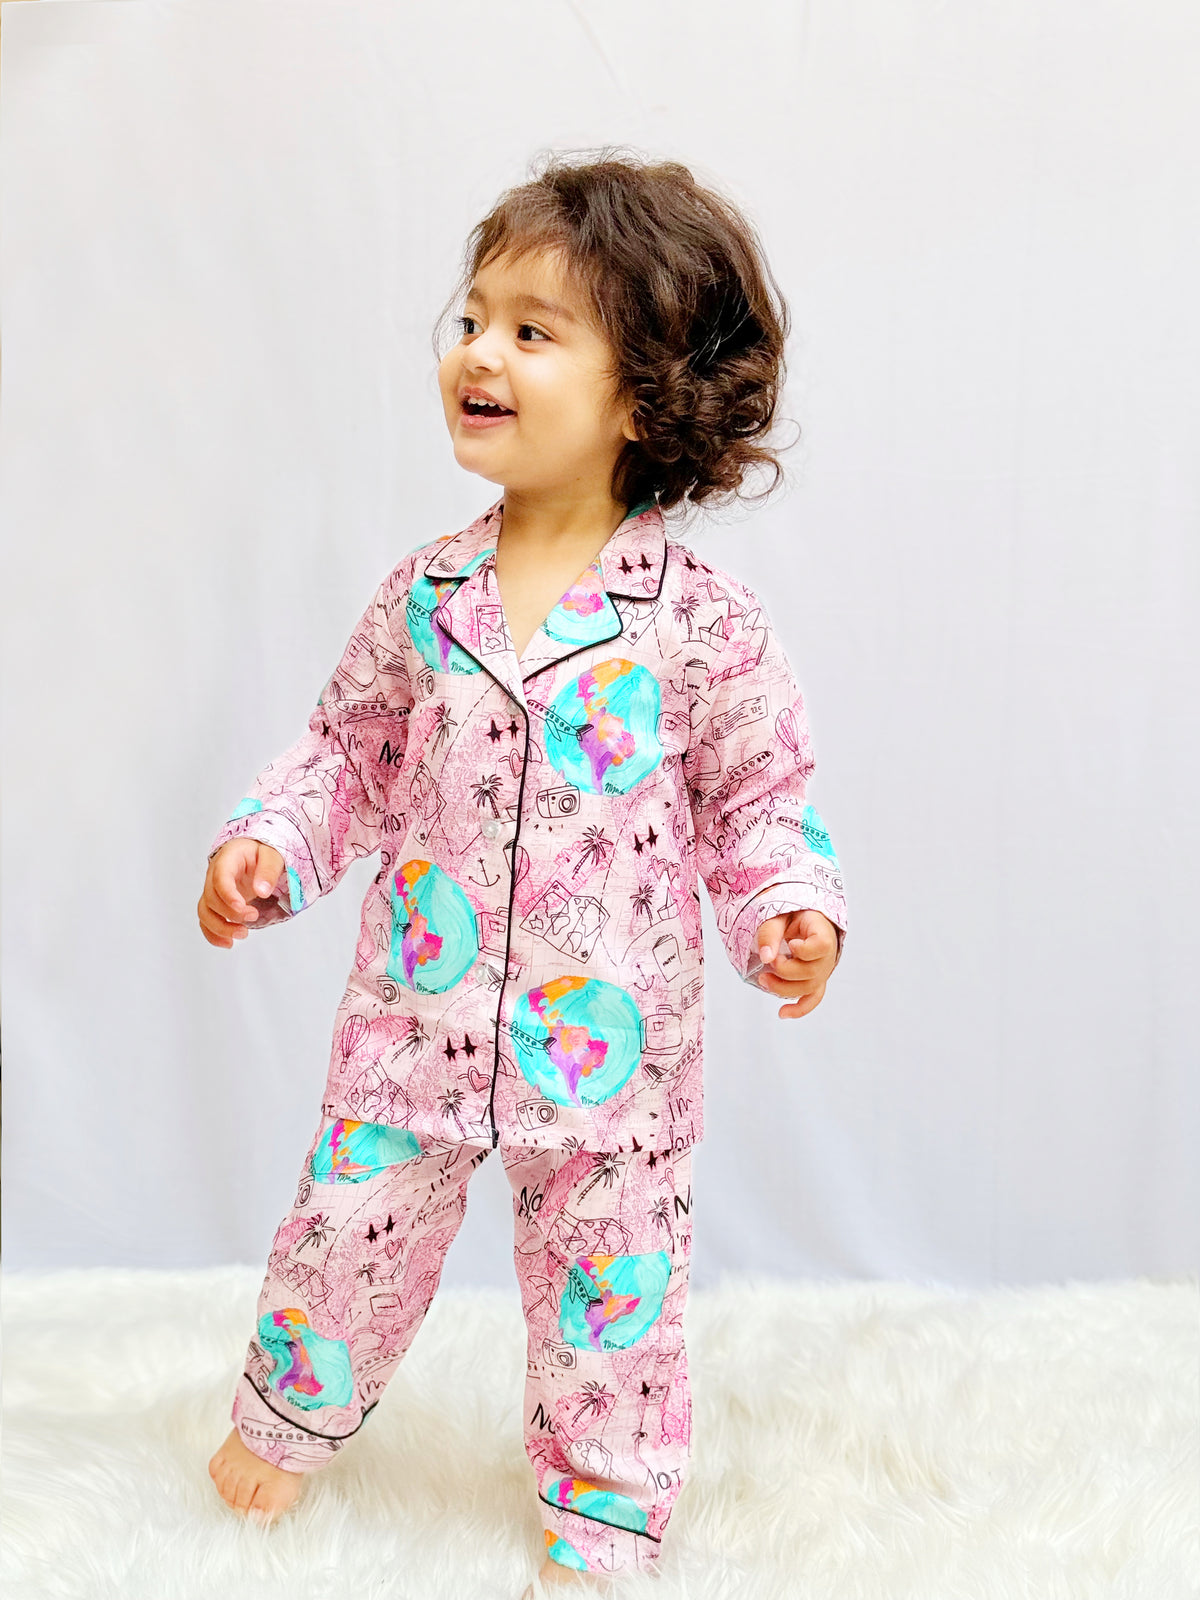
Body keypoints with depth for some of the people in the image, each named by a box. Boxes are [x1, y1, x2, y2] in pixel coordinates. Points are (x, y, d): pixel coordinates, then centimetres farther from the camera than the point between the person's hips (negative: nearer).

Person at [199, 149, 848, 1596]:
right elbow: (350, 751, 9)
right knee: (349, 1228, 16)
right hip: (418, 1015, 3)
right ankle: (290, 1410, 46)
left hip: (609, 1039, -2)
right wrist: (264, 848, -5)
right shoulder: (423, 598, -3)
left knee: (609, 1279, 12)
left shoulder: (699, 619, -12)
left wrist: (792, 911, -18)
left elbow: (761, 794, -3)